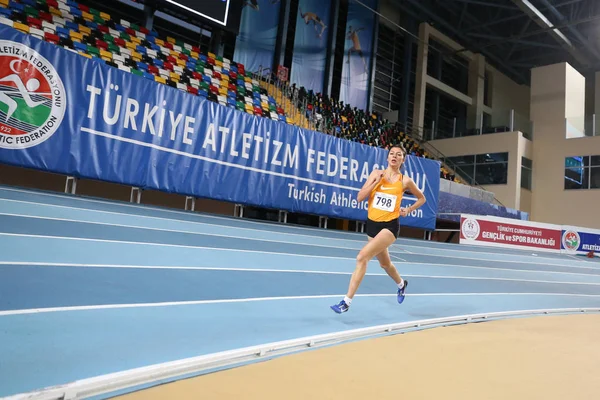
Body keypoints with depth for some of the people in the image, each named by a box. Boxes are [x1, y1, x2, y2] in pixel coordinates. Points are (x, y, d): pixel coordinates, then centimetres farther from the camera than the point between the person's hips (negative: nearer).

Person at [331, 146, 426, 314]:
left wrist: (408, 210, 0)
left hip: (390, 225, -4)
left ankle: (346, 302, -15)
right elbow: (360, 197, -5)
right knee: (384, 264, 22)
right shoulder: (376, 173, 3)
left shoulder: (405, 180, -2)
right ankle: (401, 283, 56)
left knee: (362, 257, -22)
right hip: (372, 223, 5)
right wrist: (376, 182, -14)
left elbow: (421, 198, 14)